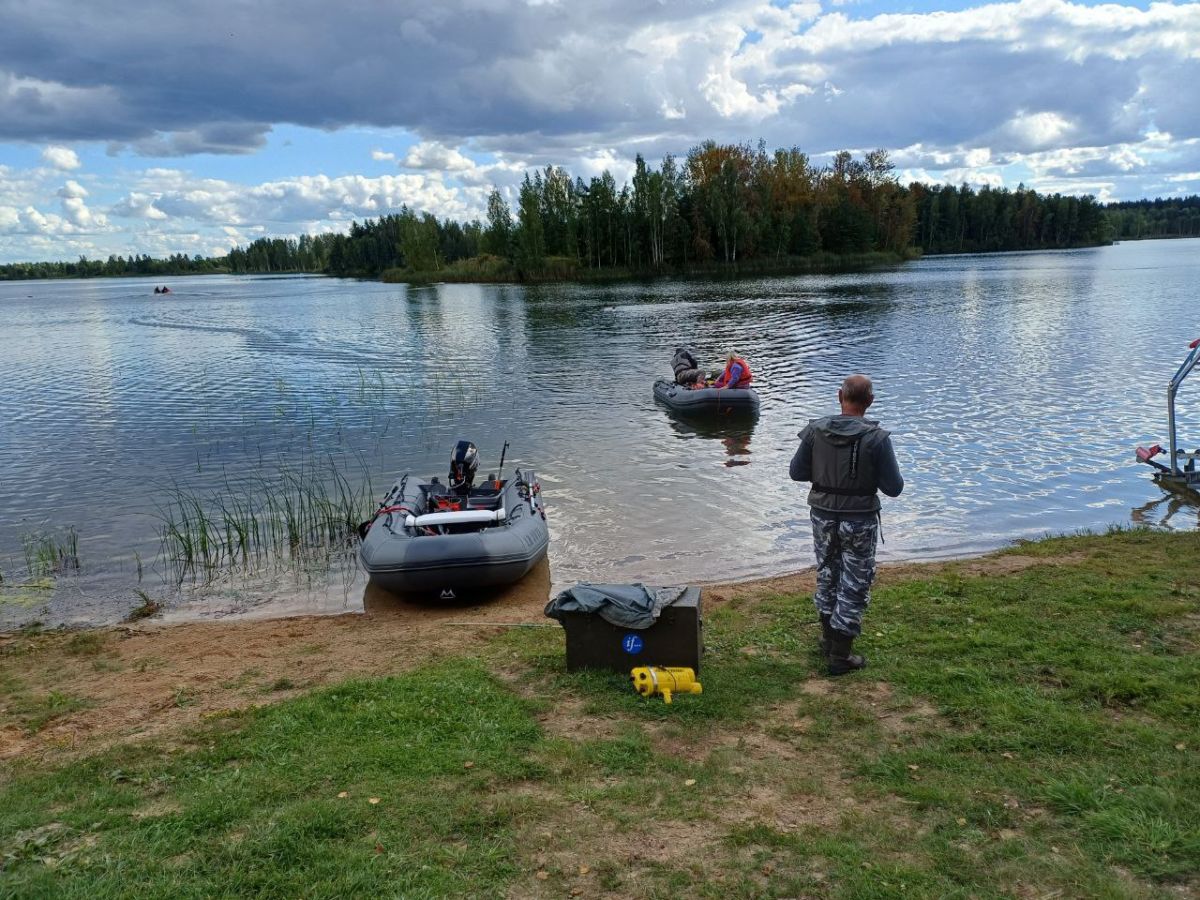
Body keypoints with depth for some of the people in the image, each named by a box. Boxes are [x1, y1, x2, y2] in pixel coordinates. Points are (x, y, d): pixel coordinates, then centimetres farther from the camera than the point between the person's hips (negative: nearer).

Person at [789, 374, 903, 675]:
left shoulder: (815, 430, -9)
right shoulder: (876, 438, -17)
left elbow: (796, 472, -1)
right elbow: (894, 487, -14)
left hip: (822, 516, 3)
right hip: (859, 521, -3)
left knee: (827, 576, 23)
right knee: (853, 586, 9)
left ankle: (829, 639, 37)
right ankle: (840, 656, 15)